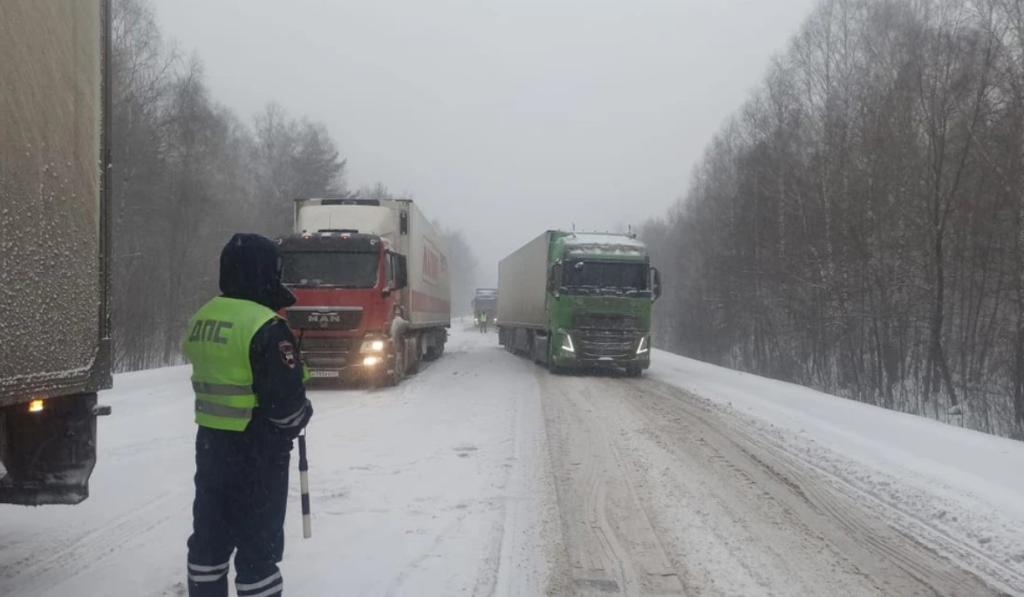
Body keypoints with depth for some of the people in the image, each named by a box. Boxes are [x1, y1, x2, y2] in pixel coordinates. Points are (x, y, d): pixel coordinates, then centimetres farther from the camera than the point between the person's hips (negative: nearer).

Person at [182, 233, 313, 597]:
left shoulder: (201, 320, 7)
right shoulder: (265, 326, -20)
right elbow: (286, 399, -21)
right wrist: (303, 414, -1)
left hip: (210, 443, 8)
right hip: (258, 451, -8)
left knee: (209, 536, 18)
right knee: (259, 544, 2)